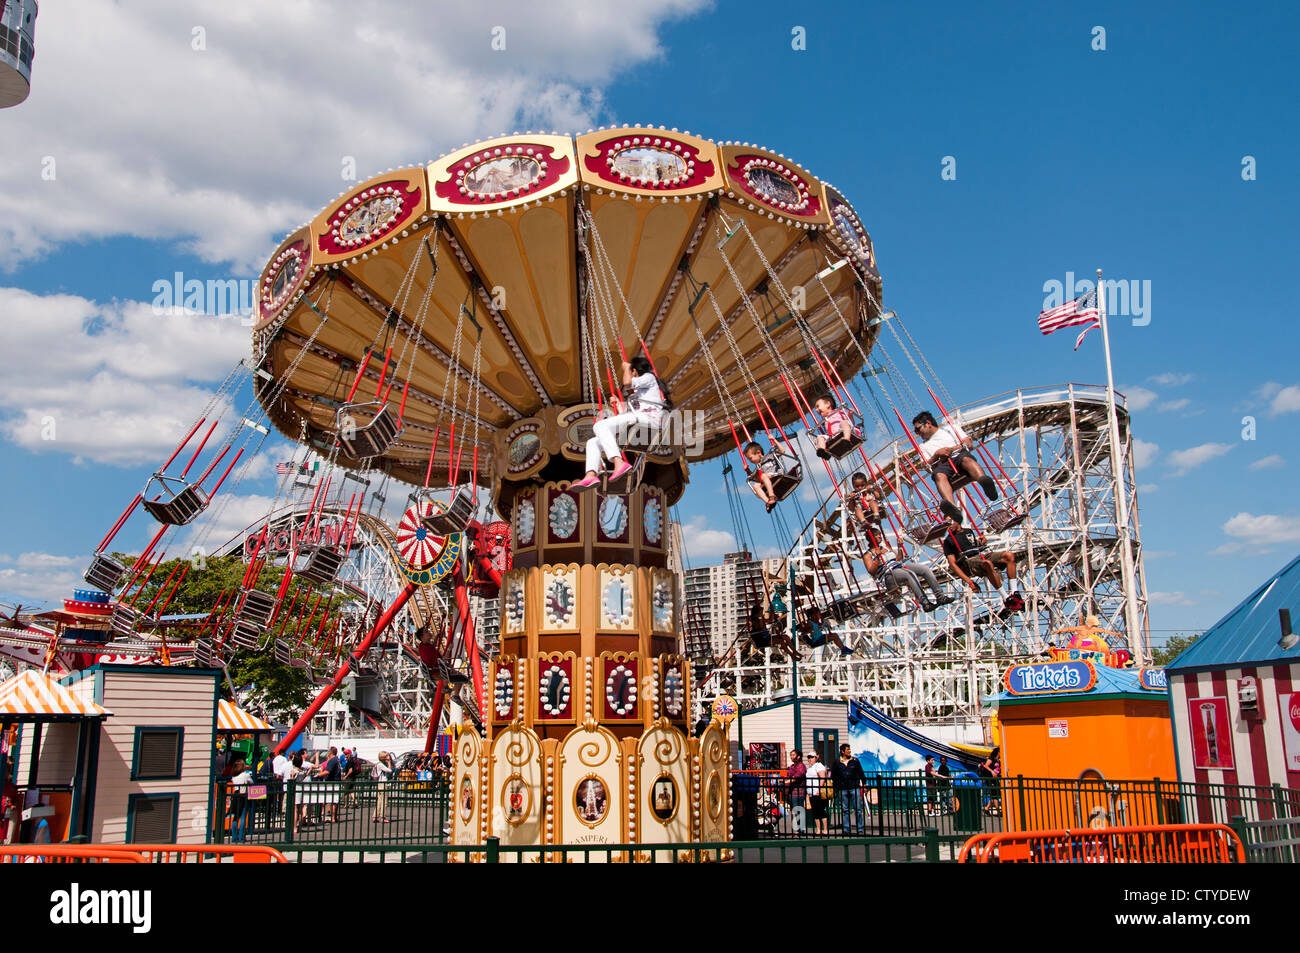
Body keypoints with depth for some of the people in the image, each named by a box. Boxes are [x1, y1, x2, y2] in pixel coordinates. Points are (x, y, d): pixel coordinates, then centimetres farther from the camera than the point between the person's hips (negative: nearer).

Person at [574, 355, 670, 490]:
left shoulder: (649, 377, 15)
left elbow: (628, 382, -5)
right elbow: (625, 415, 30)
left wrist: (626, 368, 15)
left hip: (647, 418, -9)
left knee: (600, 426, -25)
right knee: (593, 442, 0)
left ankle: (619, 463, -43)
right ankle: (591, 475, -26)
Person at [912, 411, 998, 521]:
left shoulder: (950, 428, 31)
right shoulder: (924, 447, 36)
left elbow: (969, 444, 15)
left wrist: (951, 449, 1)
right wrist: (936, 455, 0)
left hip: (959, 455, 0)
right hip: (941, 465, 0)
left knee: (966, 459, -38)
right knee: (939, 475, -37)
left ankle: (983, 480, -71)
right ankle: (953, 507, -68)